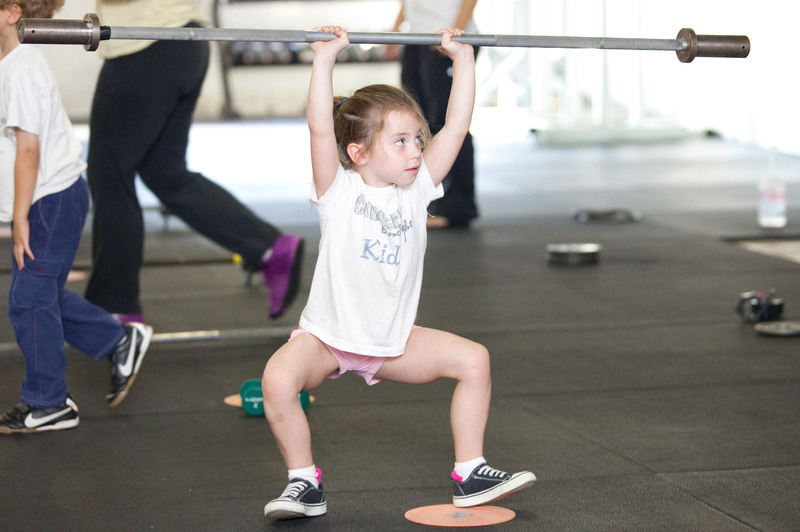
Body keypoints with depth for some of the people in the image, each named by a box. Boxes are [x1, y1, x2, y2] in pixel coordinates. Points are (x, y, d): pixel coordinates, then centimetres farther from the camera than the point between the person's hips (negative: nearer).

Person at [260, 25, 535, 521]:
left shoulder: (416, 190, -1)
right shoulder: (340, 192, -13)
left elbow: (456, 127, -5)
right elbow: (321, 129, -28)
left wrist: (463, 58, -6)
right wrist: (325, 59, -30)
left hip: (394, 340, 5)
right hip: (327, 335, -4)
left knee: (473, 359, -8)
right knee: (277, 380, -30)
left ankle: (470, 474, 3)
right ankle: (305, 483, -9)